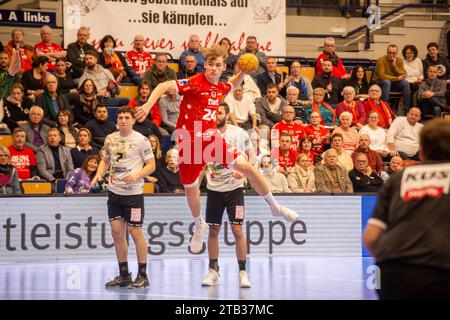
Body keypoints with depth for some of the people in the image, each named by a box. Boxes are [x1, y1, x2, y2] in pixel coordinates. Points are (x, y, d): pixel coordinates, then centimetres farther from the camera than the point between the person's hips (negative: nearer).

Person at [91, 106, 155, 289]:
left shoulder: (141, 140, -7)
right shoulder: (110, 139, 8)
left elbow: (151, 165, -6)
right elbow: (105, 160, 20)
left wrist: (136, 175, -22)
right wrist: (98, 175, 2)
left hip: (133, 193, -5)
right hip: (114, 191, 6)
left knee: (135, 233, -3)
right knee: (117, 232, 6)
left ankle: (142, 276, 6)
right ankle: (124, 275, 16)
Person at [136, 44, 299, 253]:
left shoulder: (221, 87, 4)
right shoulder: (194, 83, -15)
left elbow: (233, 86, 31)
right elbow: (164, 86, -24)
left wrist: (242, 73, 13)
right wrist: (148, 105, -38)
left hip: (212, 138, 4)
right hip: (189, 141, -4)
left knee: (246, 167, -6)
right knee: (190, 187, 7)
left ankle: (275, 207, 9)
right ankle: (199, 225, 34)